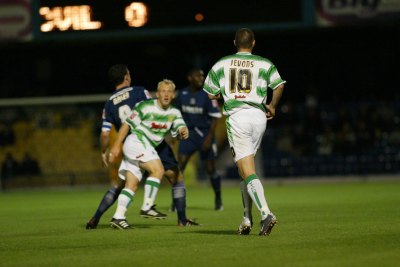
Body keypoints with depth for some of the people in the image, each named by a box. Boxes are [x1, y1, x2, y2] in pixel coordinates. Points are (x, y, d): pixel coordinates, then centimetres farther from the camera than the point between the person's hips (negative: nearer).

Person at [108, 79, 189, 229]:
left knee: (132, 184, 3)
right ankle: (147, 207, -20)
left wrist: (183, 132, -31)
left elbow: (180, 128, -6)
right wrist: (117, 145, -10)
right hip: (136, 142, -7)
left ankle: (118, 217, 3)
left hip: (146, 149, 7)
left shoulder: (174, 113, 6)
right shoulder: (145, 107, -11)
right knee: (158, 170, -20)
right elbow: (127, 124, -7)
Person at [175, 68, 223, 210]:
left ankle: (218, 199, 25)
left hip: (205, 133, -2)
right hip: (188, 133, 2)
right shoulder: (182, 94, 1)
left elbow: (215, 117, -10)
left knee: (211, 169, 3)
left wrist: (209, 138, -17)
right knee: (180, 165, -12)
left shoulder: (207, 95, -10)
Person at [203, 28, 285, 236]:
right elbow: (279, 86, -3)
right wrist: (272, 106, 15)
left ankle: (266, 213, -26)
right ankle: (247, 218, 15)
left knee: (248, 172, -8)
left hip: (236, 116, -2)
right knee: (246, 168, 17)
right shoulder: (264, 64, 8)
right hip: (258, 115, 2)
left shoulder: (221, 64, 11)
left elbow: (211, 95, 14)